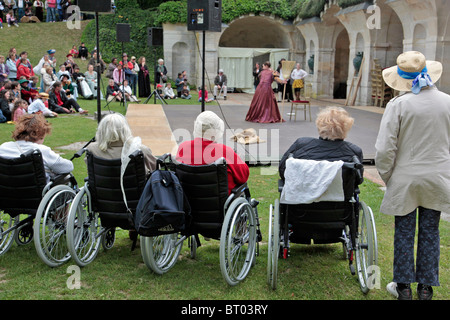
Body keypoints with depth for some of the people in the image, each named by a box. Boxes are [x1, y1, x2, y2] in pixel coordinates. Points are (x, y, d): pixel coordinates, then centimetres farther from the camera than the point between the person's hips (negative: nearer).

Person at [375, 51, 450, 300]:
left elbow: (384, 149, -14)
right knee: (430, 232, 14)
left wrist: (386, 177, 1)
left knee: (404, 233, 10)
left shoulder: (398, 105, -14)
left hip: (405, 179, -3)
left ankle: (404, 287, 22)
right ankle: (426, 288, 26)